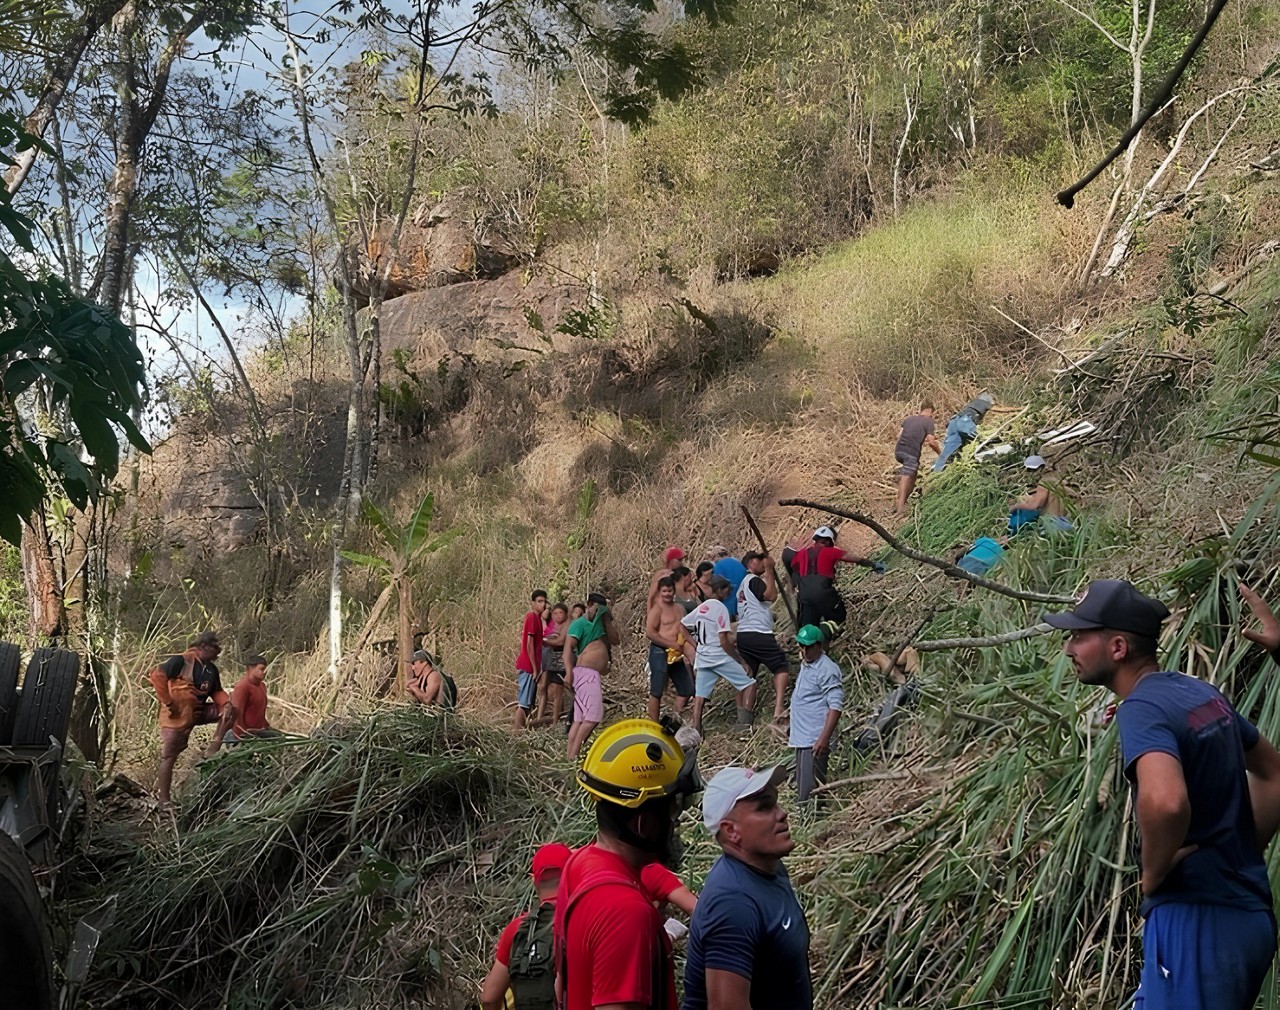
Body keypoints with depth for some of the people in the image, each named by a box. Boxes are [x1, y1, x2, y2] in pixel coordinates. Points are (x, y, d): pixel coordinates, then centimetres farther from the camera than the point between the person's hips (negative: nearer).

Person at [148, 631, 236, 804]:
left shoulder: (211, 669, 6)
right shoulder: (182, 660, -17)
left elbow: (217, 691, 14)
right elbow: (157, 675, -24)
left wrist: (227, 703, -9)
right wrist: (168, 702, -22)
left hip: (198, 712, 7)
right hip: (178, 716, -7)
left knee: (229, 712, -6)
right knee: (169, 757, -1)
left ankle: (211, 752, -7)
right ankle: (163, 800, 6)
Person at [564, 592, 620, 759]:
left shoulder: (600, 624, 22)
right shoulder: (580, 623, -3)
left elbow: (616, 640, 12)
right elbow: (568, 647, -12)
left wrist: (607, 619, 6)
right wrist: (569, 672, -22)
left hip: (594, 675, 9)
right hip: (585, 672, -9)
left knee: (580, 718, 5)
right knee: (593, 714, -17)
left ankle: (571, 756, 5)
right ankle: (573, 755, -19)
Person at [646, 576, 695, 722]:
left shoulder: (680, 609, 16)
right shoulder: (657, 608, -7)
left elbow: (684, 631, 25)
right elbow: (650, 632, -16)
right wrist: (672, 644, -17)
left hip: (676, 655, 8)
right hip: (660, 652, -8)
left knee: (687, 690, 11)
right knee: (657, 691, -4)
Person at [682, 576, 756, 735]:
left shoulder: (701, 607, 12)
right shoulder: (720, 608, -11)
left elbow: (681, 625, 17)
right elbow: (724, 641, -16)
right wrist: (741, 661, -11)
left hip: (701, 656, 7)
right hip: (719, 656, -7)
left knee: (700, 695, 6)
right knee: (749, 684, 3)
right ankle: (744, 724, -5)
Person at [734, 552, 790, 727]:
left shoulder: (743, 583, 22)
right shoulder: (754, 580, -7)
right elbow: (771, 595, -19)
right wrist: (769, 570, -14)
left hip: (743, 634, 9)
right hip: (758, 634, -9)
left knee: (747, 676, 11)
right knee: (781, 667, -5)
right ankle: (778, 710, -18)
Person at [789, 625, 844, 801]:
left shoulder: (827, 670, -15)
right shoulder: (805, 665, 14)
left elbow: (836, 706, -21)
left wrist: (824, 739, -27)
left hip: (815, 740, -10)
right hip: (802, 738, 10)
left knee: (809, 793, -10)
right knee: (802, 790, 16)